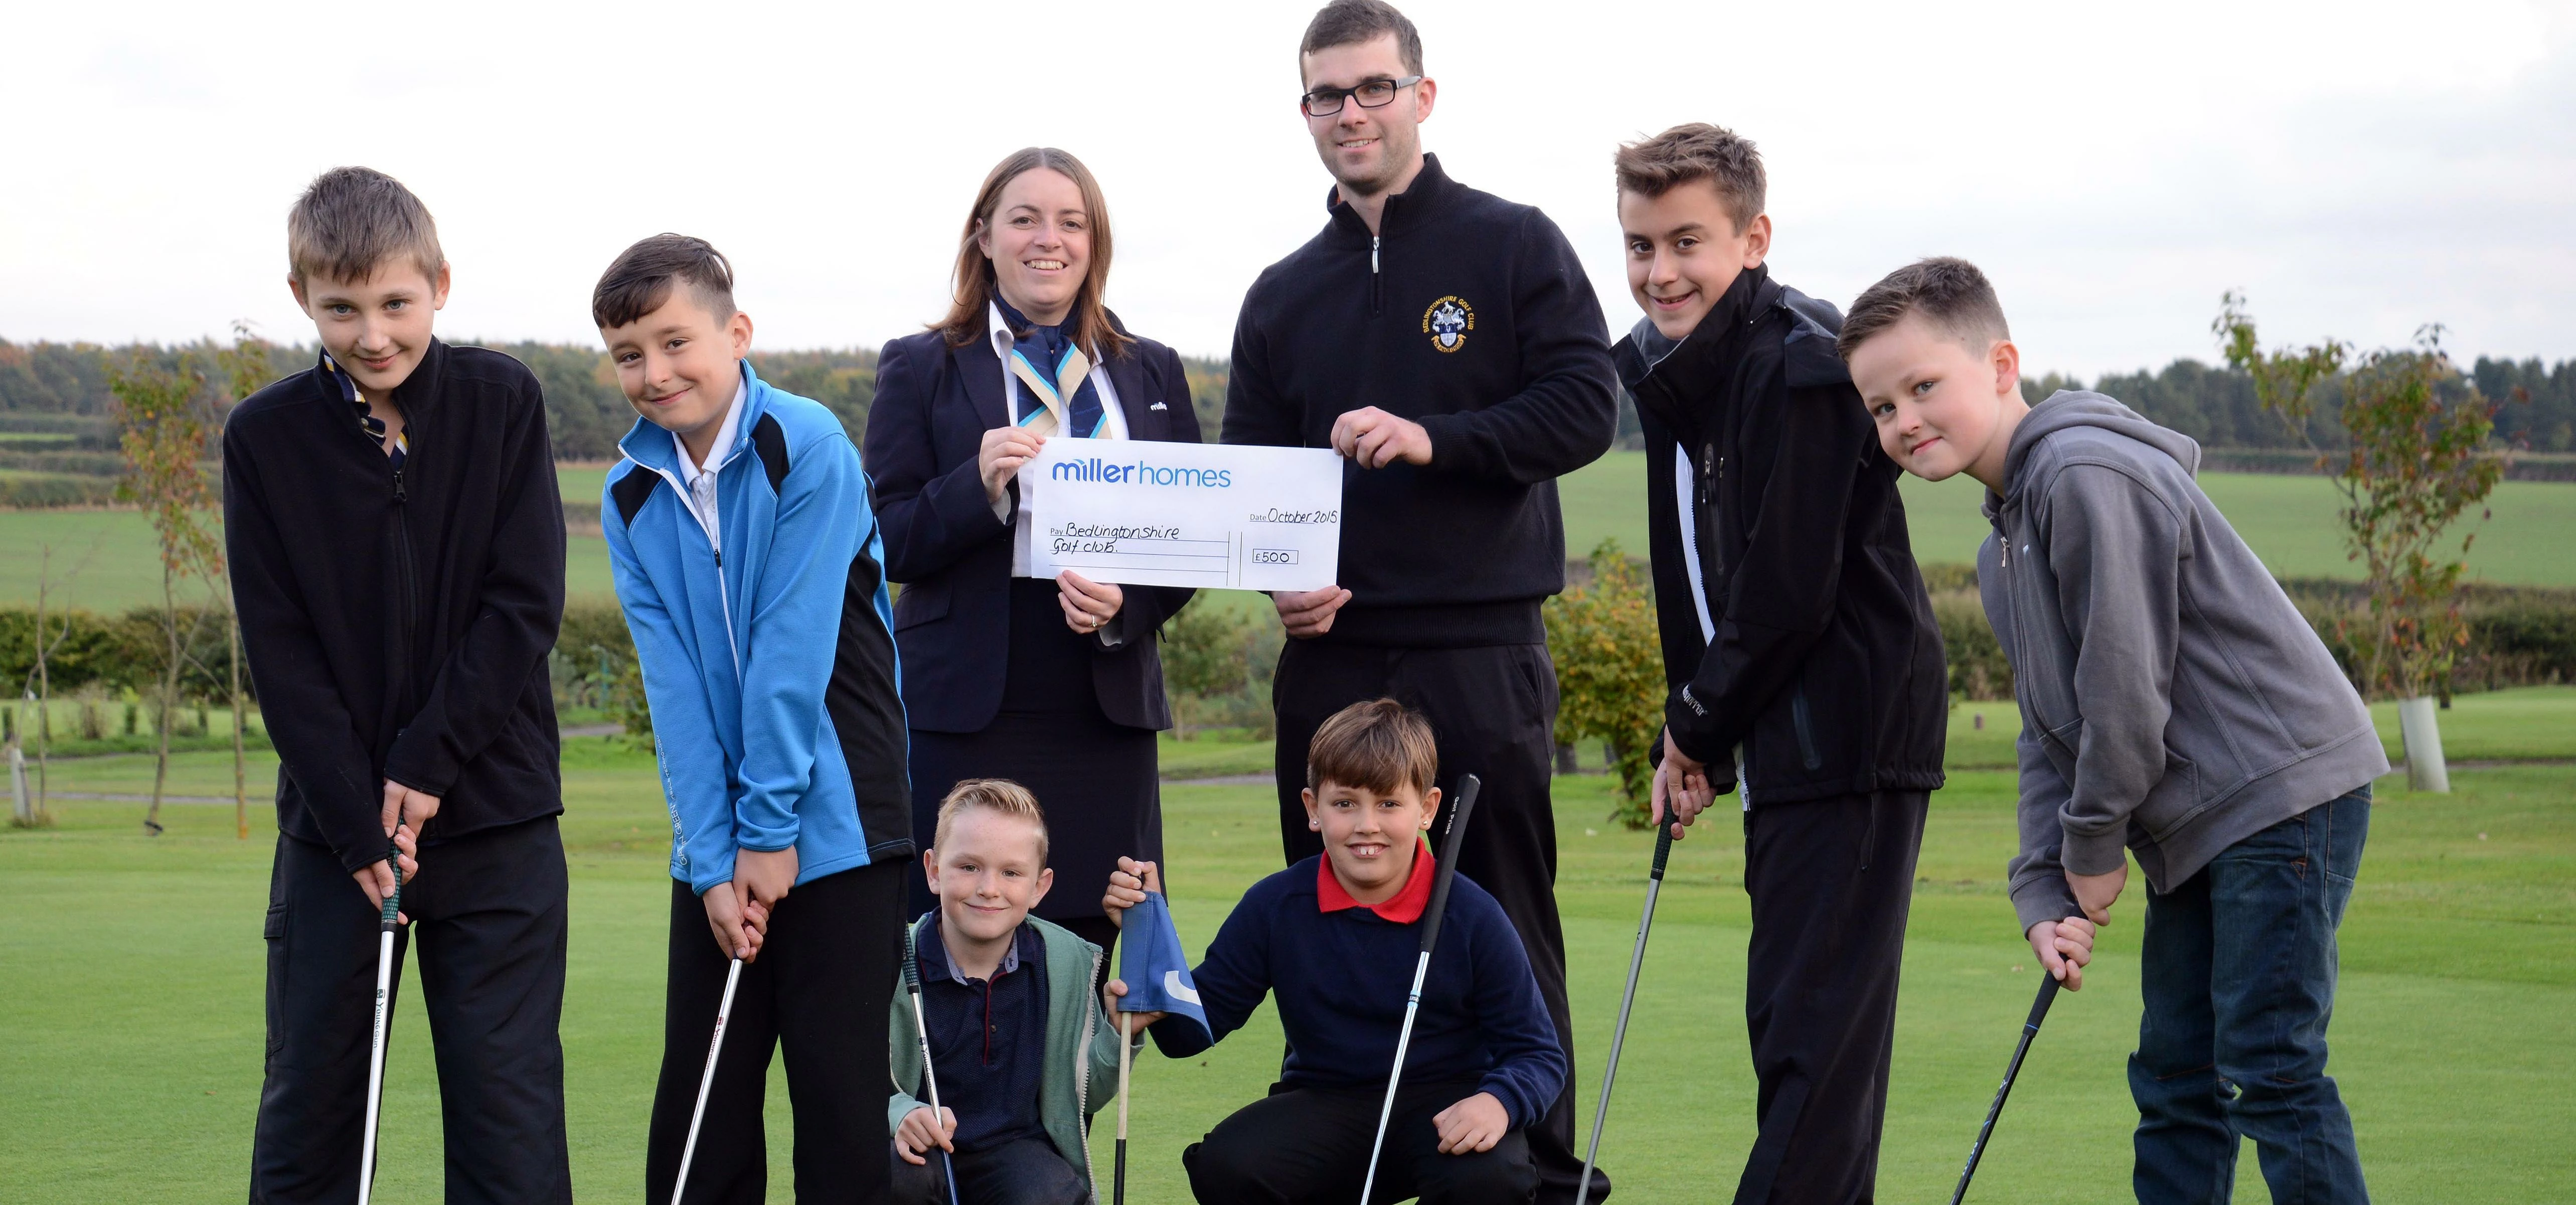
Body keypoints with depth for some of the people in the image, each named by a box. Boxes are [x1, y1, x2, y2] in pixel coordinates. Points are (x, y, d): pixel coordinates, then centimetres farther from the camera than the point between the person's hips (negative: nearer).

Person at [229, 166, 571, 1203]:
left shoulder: (503, 404, -1)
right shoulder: (265, 438, -1)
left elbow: (525, 608, -5)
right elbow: (280, 653, -3)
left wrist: (426, 766, -11)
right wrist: (360, 824, -10)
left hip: (495, 816, -1)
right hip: (332, 825, 1)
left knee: (510, 1111, -2)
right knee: (307, 1110, 5)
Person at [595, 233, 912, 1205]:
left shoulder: (808, 449, -11)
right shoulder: (632, 496, 5)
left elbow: (792, 651, -14)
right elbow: (674, 688, -1)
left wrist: (770, 829, -15)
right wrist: (714, 860, -9)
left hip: (834, 825, -5)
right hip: (717, 842, 5)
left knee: (840, 1088, -1)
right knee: (698, 1099, 5)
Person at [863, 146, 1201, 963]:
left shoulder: (1151, 374, 15)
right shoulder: (922, 370, 7)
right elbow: (890, 545, 1)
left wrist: (1126, 606, -8)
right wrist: (979, 486, -17)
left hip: (1105, 711, 3)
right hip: (967, 712, -2)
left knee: (1087, 956, 0)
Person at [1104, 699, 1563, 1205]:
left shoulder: (1472, 916, -10)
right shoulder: (1275, 906, -5)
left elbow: (1538, 1051, -6)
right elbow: (1191, 1028, -3)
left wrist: (1498, 1101, -30)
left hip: (1443, 1104, -2)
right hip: (1325, 1102, 2)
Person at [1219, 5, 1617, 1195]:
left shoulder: (1513, 247, 4)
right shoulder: (1283, 295, 16)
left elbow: (1585, 408, -5)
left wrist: (1434, 439, -17)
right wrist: (1279, 576, -5)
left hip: (1481, 651, -4)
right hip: (1330, 656, 4)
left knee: (1506, 931, -3)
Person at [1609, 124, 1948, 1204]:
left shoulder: (1801, 366, -17)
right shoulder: (1664, 364, 13)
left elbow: (1792, 589, -19)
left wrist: (1700, 724, -7)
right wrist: (1693, 731, 11)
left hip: (1853, 733, -10)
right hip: (1784, 744, 10)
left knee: (1817, 1029, -10)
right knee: (1787, 1023, 15)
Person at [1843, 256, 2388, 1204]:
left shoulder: (2087, 475, -16)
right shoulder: (2002, 543, 16)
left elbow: (2127, 686, -18)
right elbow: (2048, 732, 16)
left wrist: (2094, 849, -7)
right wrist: (2044, 893, 4)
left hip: (2282, 794, -10)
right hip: (2192, 826, 10)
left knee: (2269, 1068, -13)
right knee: (2174, 1082, 11)